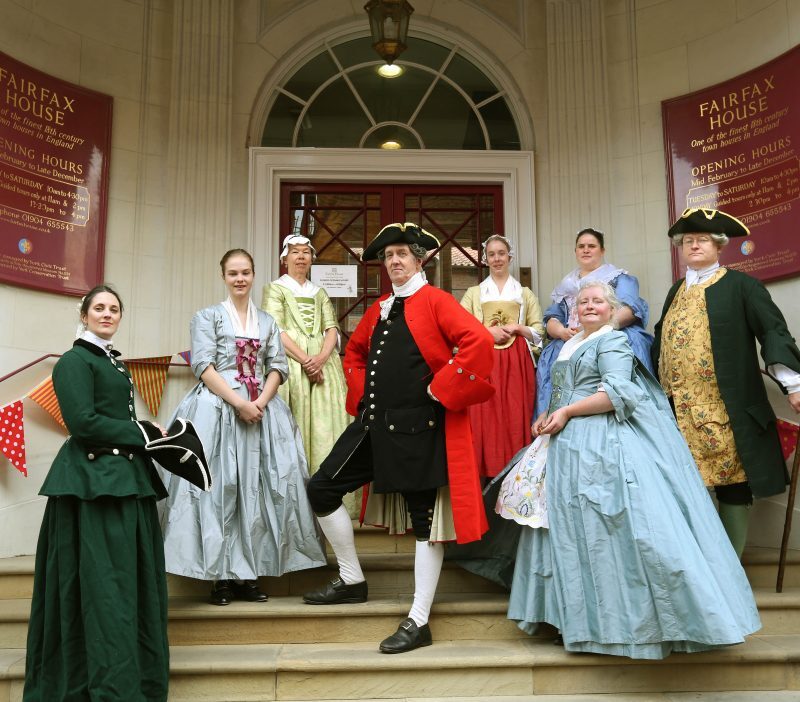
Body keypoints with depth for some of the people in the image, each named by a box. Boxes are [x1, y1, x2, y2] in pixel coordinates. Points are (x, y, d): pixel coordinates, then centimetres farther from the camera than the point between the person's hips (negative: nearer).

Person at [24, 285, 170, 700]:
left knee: (134, 579, 11)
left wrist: (145, 436, 5)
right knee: (105, 584, -8)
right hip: (94, 480, -9)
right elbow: (83, 422, -17)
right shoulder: (75, 360, -6)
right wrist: (143, 433, -11)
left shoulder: (114, 363, 20)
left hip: (127, 476, 9)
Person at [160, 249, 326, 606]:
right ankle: (222, 576, -1)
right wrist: (239, 403, -15)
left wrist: (261, 402, -9)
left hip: (263, 410, 4)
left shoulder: (267, 322, 17)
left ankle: (248, 574, 5)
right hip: (218, 408, -3)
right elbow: (203, 366, -5)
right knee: (218, 488, -6)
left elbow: (278, 367, 9)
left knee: (257, 490, -1)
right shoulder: (208, 316, 6)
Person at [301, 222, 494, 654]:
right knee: (322, 489, 7)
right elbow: (354, 351, 31)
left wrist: (441, 389, -16)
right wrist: (362, 394, 16)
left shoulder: (434, 302, -6)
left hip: (418, 428, -8)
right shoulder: (378, 310, 15)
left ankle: (418, 623, 9)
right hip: (374, 423, 8)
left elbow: (479, 341, -20)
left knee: (425, 517, 1)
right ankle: (351, 581, 23)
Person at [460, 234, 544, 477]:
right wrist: (488, 331, -9)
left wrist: (517, 328, -6)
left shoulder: (525, 293, 16)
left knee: (516, 419, -6)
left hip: (517, 364, 0)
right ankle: (490, 473, -4)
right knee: (484, 420, -8)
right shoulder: (474, 293, 15)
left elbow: (539, 331, 11)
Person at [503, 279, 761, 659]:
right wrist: (546, 417, 6)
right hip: (570, 445, 8)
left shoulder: (613, 341, -4)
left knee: (608, 527, -8)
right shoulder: (570, 346, 20)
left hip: (603, 444, -8)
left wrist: (567, 412, -17)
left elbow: (617, 393, -17)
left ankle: (628, 617, 2)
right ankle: (581, 616, 18)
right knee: (573, 528, 9)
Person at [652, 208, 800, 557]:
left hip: (727, 409, -5)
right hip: (679, 410, 5)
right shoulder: (676, 291, 17)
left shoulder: (740, 285, 1)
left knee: (733, 486, 2)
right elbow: (661, 341, 25)